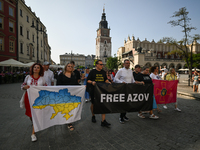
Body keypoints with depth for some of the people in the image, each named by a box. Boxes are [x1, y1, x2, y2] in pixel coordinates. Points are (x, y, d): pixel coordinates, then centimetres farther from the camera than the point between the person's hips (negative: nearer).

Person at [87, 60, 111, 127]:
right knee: (93, 104, 13)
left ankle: (103, 121, 4)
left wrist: (109, 82, 1)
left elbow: (105, 80, 19)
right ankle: (93, 116, 38)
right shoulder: (92, 72, -3)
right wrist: (92, 82, -24)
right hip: (94, 91, -3)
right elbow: (88, 80, -4)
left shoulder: (104, 72, 11)